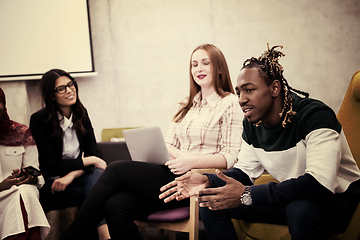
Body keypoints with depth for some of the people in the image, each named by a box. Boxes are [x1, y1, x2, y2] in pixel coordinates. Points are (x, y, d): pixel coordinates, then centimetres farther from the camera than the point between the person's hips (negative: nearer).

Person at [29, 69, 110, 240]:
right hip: (49, 184, -4)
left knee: (96, 175, -32)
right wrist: (89, 161, -17)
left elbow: (93, 153, -2)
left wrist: (71, 175, -20)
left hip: (78, 175, 4)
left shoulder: (80, 114, 5)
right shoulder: (39, 120, -10)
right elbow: (50, 166, -15)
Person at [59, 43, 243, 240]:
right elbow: (168, 144, 16)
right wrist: (177, 155, -8)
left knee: (116, 170, -18)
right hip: (175, 175, 6)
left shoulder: (230, 104, 1)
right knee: (116, 206, -22)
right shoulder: (188, 105, 22)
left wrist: (193, 161, -22)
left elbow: (231, 157, -8)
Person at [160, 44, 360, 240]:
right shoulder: (251, 123, -3)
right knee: (211, 204, -6)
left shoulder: (314, 116, -27)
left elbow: (320, 183, -37)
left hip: (338, 197, -6)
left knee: (301, 209, -41)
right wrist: (207, 181, -18)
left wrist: (247, 195, -36)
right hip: (293, 196, 6)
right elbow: (245, 171, 5)